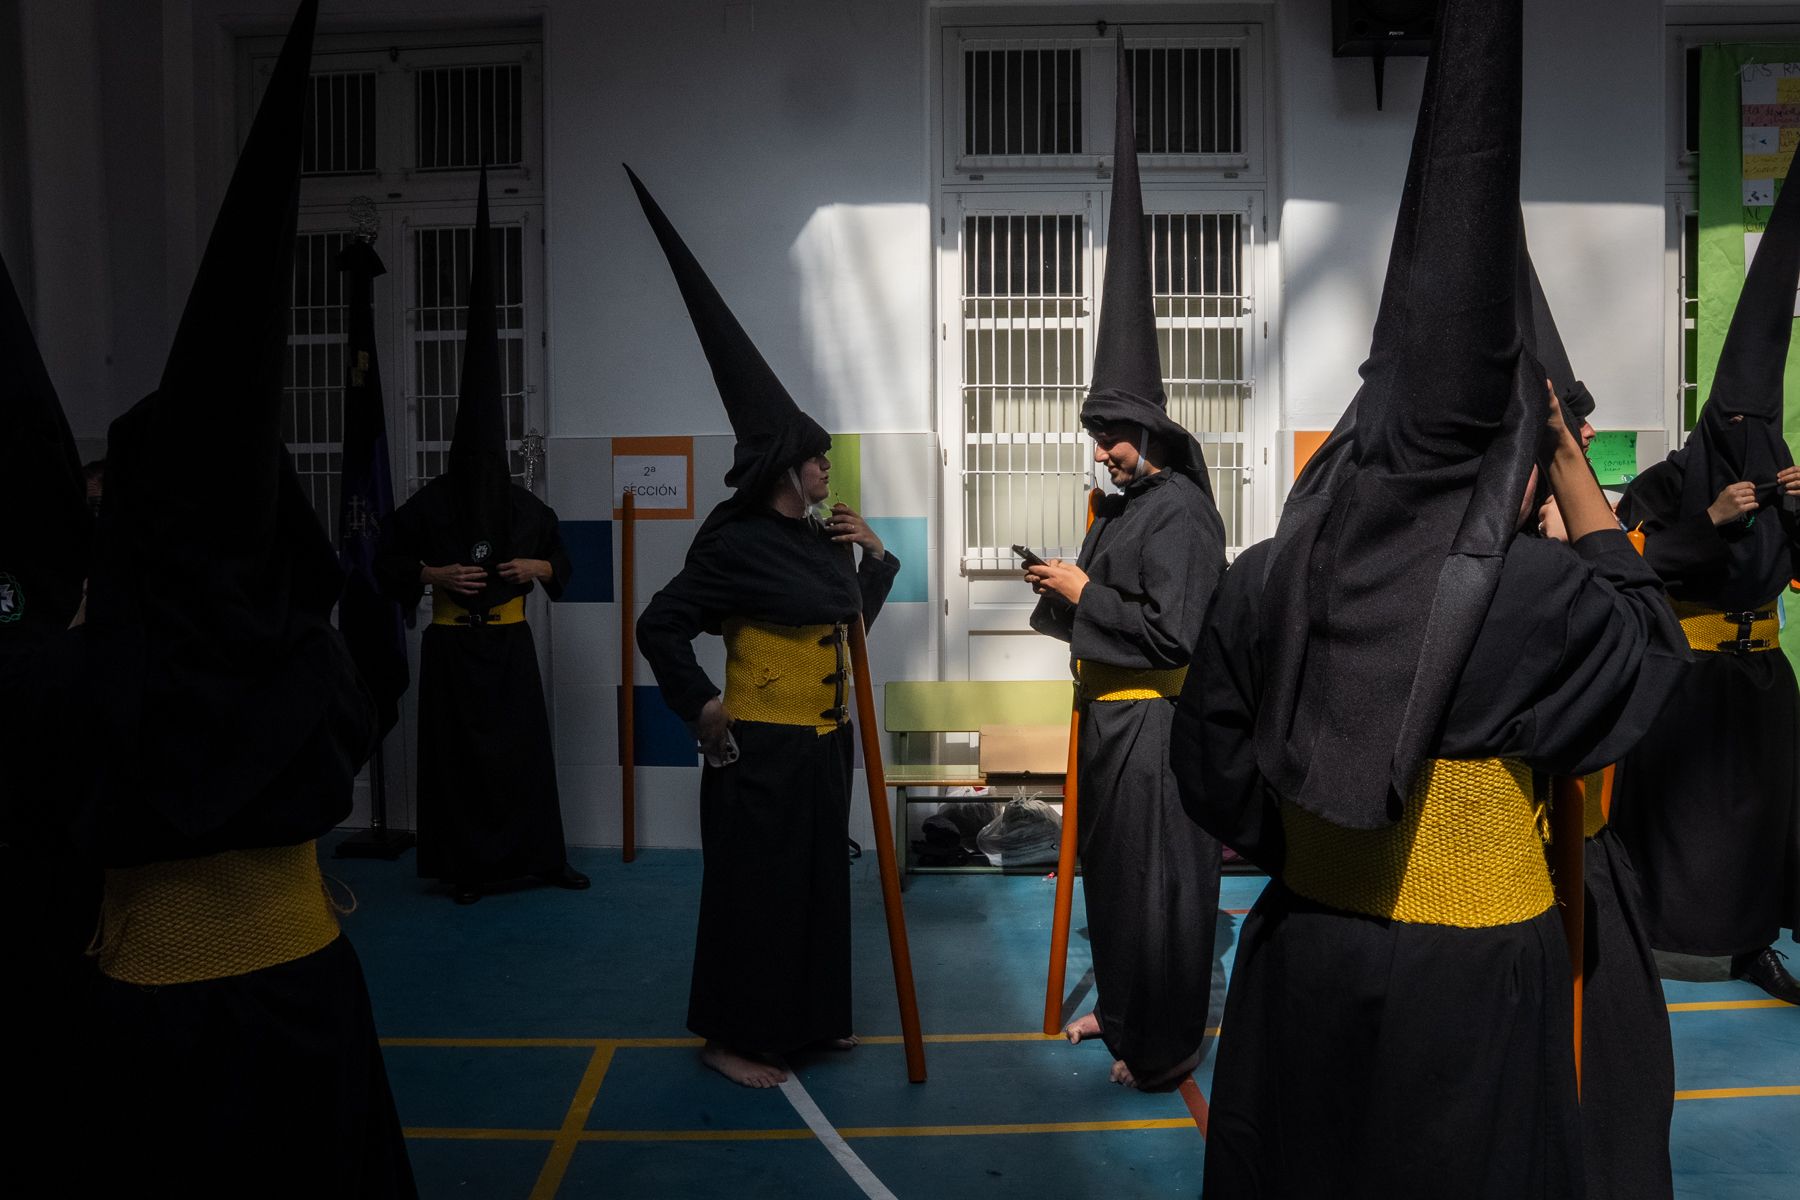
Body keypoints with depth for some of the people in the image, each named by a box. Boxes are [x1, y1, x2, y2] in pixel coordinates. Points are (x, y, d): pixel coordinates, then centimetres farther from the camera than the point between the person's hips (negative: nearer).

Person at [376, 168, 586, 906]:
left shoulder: (527, 507, 4)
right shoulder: (428, 505, -4)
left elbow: (561, 564, 12)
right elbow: (387, 564, 1)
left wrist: (537, 567, -9)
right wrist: (437, 574, -14)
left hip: (510, 646, 2)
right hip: (453, 648, -2)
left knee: (526, 747, 4)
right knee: (455, 753, 0)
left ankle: (544, 858, 12)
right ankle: (465, 867, 9)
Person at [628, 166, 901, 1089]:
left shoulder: (818, 538, 7)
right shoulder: (735, 545, -15)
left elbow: (856, 615, 19)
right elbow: (660, 625, -13)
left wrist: (875, 553, 4)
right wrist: (703, 706, -14)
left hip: (822, 742, 8)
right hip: (762, 748, -8)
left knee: (820, 877, 17)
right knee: (757, 884, 3)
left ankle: (812, 1016, 33)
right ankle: (734, 1036, 19)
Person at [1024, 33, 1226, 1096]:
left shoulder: (1179, 512, -17)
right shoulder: (1122, 505, 10)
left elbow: (1173, 631, -22)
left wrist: (1083, 592, -18)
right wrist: (1062, 597, 3)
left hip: (1155, 722, -9)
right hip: (1110, 715, 10)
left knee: (1158, 876, 2)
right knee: (1110, 866, 19)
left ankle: (1166, 1045, 18)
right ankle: (1122, 1005, 37)